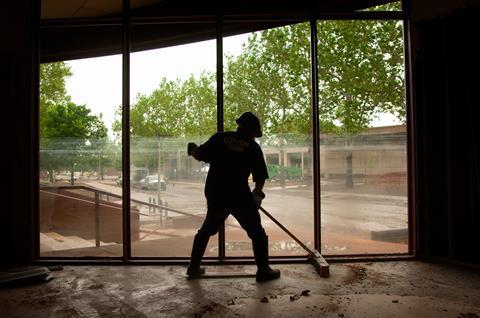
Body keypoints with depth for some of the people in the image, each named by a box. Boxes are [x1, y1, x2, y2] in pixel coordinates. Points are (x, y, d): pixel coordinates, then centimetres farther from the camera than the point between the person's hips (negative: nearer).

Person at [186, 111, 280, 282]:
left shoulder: (219, 138, -1)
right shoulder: (253, 147, -1)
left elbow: (199, 155, 1)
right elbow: (260, 178, 1)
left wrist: (193, 149, 24)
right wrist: (257, 194, 19)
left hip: (215, 196, 3)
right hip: (240, 197, -3)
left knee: (206, 230, 23)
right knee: (257, 233, 14)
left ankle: (194, 267, 29)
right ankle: (263, 270, 17)